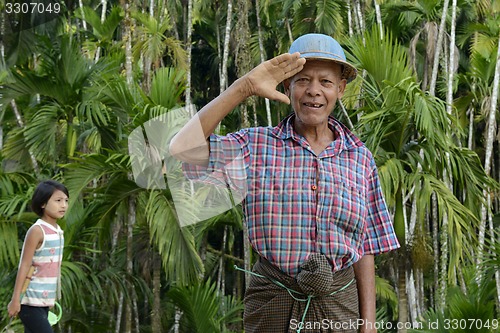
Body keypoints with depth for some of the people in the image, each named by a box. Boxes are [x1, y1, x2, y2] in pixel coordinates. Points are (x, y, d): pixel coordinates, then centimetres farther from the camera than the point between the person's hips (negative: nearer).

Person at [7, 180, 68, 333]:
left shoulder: (58, 231, 10)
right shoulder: (37, 231, -14)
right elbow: (24, 266, -15)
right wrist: (15, 299, -17)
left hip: (44, 301, 8)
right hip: (30, 301, -8)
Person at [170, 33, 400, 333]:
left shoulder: (360, 158, 4)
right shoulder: (257, 146, -2)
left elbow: (365, 250, 6)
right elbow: (183, 150, -17)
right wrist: (244, 88, -18)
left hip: (340, 307, 1)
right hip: (273, 306, -1)